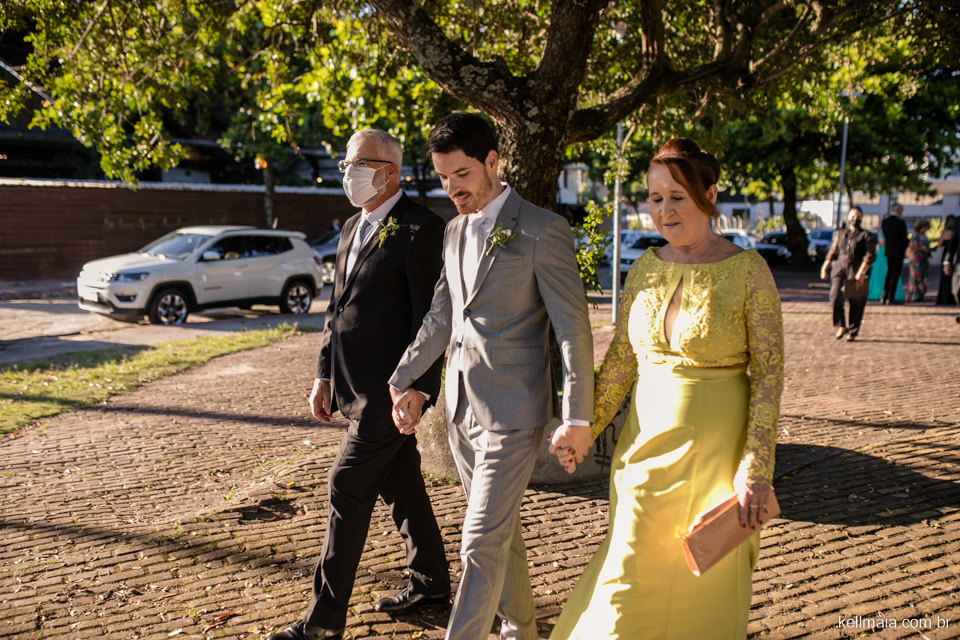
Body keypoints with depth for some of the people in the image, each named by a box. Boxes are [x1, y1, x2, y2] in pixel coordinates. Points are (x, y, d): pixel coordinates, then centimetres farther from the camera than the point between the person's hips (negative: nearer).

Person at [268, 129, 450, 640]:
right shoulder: (353, 228, 15)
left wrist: (415, 389, -20)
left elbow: (429, 317, -16)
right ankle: (431, 582, 33)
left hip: (390, 388, -8)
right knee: (399, 485, 17)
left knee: (347, 490, -5)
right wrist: (324, 376, 15)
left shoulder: (420, 229, -12)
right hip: (357, 386, 9)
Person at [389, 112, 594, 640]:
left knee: (482, 542, -4)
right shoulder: (455, 232, 11)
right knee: (500, 530, 19)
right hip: (462, 409, 7)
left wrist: (576, 417, -13)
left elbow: (573, 330, -12)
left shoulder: (542, 231, -11)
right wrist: (404, 381, 19)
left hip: (511, 413, -7)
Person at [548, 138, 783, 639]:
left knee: (705, 594, 11)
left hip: (716, 448, -3)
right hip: (647, 445, 4)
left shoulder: (748, 271, -8)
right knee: (628, 583, 8)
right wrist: (585, 426, 3)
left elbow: (768, 374, -9)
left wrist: (756, 469, -14)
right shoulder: (644, 270, 4)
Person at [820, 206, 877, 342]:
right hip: (839, 269, 3)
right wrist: (825, 268, 11)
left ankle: (852, 332, 11)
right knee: (835, 297, -14)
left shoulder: (866, 236, 5)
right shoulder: (839, 234, 17)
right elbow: (833, 252, 19)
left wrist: (862, 271, -16)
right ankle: (841, 326, 5)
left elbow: (870, 255, -4)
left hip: (856, 272, -2)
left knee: (856, 304, 0)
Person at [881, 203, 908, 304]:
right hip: (898, 251, -6)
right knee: (895, 274, -2)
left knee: (889, 273, 14)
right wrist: (904, 249, 7)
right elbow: (904, 238, -9)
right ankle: (890, 298, -3)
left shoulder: (885, 221, 5)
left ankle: (884, 297, 11)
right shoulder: (900, 222, -13)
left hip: (888, 251, 6)